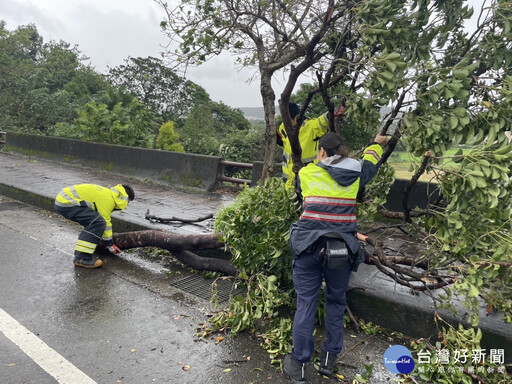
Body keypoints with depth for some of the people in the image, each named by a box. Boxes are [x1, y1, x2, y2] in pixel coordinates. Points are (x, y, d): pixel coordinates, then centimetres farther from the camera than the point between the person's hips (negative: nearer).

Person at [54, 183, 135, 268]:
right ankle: (82, 258, -15)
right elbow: (105, 222, -10)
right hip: (66, 203, -11)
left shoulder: (107, 193, 18)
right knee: (98, 223, -18)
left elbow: (106, 220, 28)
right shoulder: (108, 199, -13)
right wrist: (110, 244, 2)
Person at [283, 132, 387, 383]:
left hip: (309, 247, -2)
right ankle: (329, 358, 30)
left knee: (305, 303, 7)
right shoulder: (355, 175, 7)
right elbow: (370, 162, 28)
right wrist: (378, 143, 49)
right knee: (336, 302, 19)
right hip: (342, 250, 2)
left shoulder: (306, 173, 1)